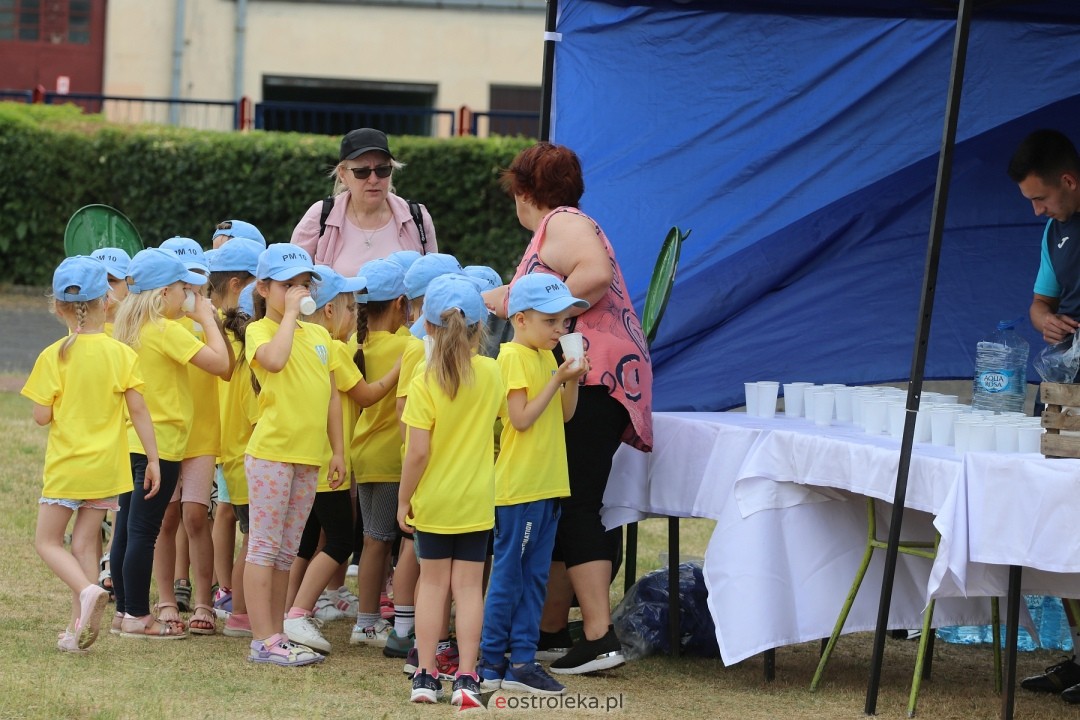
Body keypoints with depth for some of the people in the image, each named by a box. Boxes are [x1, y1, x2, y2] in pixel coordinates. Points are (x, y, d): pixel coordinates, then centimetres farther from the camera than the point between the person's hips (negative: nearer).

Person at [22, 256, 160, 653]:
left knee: (47, 541, 8)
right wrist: (153, 459, 2)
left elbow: (41, 415, -10)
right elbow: (138, 411, -4)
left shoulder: (53, 357, -12)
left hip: (66, 465, -3)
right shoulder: (122, 354, -4)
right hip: (107, 467, 3)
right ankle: (78, 629, 7)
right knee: (85, 542, 10)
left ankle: (87, 590, -18)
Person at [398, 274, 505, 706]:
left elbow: (418, 452, -17)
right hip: (476, 501, 2)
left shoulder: (425, 383, -16)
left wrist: (403, 501, -5)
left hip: (433, 500, -2)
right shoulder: (491, 374, -6)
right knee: (469, 586, 4)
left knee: (432, 583, 10)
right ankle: (466, 679, -2)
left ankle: (425, 675, 9)